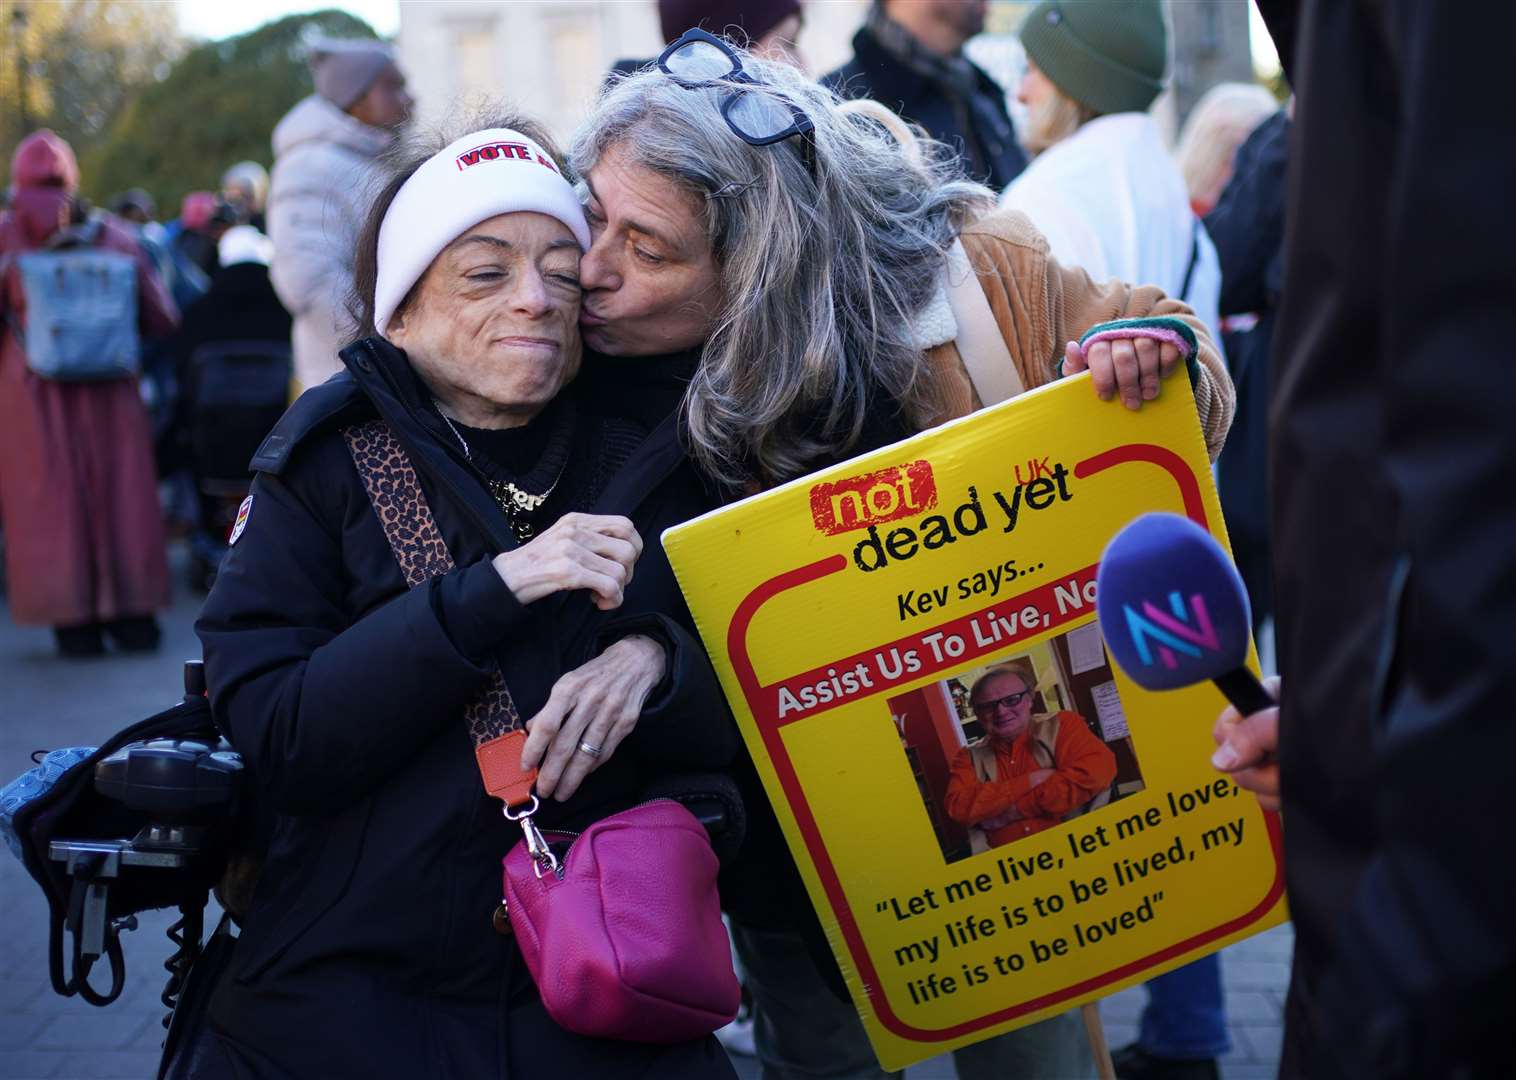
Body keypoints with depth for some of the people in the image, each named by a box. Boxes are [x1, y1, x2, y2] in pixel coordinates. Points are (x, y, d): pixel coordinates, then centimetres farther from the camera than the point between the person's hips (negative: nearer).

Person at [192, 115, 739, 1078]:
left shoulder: (645, 467, 7)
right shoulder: (326, 465, 0)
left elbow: (742, 727, 7)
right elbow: (273, 744, -11)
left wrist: (656, 665, -14)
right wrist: (493, 591, -18)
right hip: (351, 995, -2)